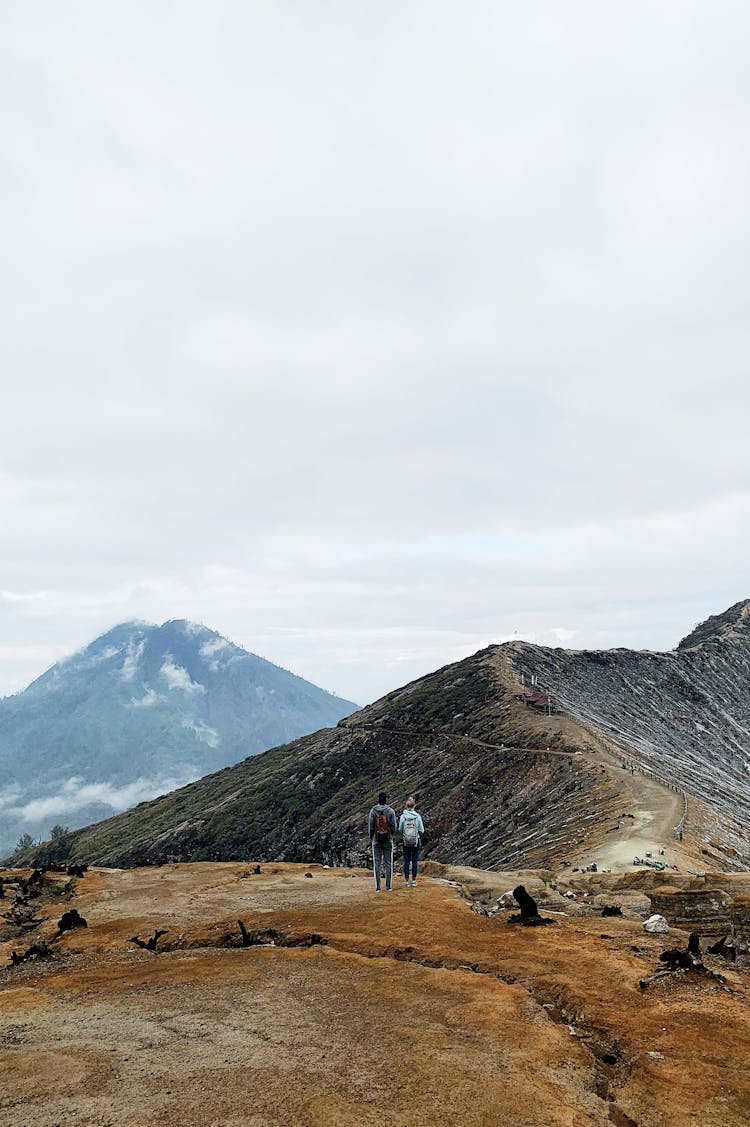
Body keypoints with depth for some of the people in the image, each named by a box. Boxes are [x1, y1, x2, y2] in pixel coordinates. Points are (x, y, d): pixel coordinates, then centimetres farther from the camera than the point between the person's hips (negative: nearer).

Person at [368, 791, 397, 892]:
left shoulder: (373, 811, -4)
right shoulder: (391, 811, -6)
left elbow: (370, 826, -3)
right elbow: (393, 826, -5)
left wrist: (371, 837, 12)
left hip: (376, 841, 0)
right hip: (388, 841, 0)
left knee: (377, 863, 4)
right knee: (388, 863, 6)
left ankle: (377, 887, 2)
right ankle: (388, 886, 5)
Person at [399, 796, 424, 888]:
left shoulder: (403, 816, -8)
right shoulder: (418, 816, -7)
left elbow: (400, 830, -1)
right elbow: (421, 830, -3)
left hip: (406, 842, 0)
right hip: (416, 841, 0)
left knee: (406, 861, 7)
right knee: (415, 860, 10)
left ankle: (407, 881, 8)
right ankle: (414, 881, 13)